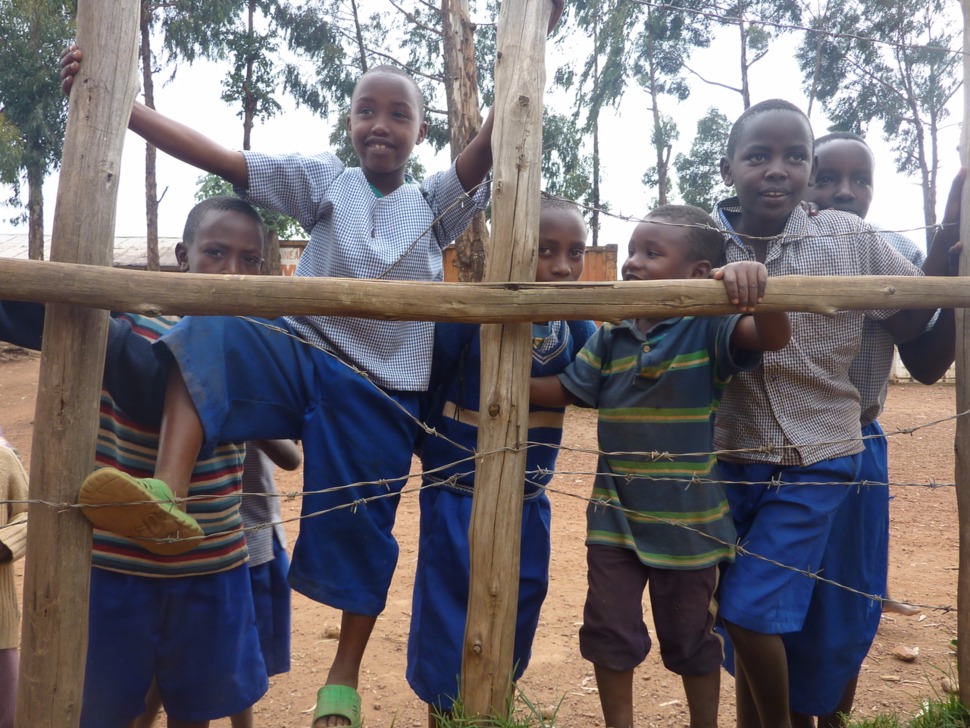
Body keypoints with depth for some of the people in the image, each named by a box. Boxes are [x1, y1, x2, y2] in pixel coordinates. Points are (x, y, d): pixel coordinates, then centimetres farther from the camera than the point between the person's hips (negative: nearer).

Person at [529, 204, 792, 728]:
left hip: (688, 521, -3)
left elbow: (774, 337, -26)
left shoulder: (708, 331, -11)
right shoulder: (608, 340, 1)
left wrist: (753, 283, -45)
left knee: (691, 640, 17)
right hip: (615, 517, 4)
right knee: (610, 632, 13)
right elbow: (561, 390, 5)